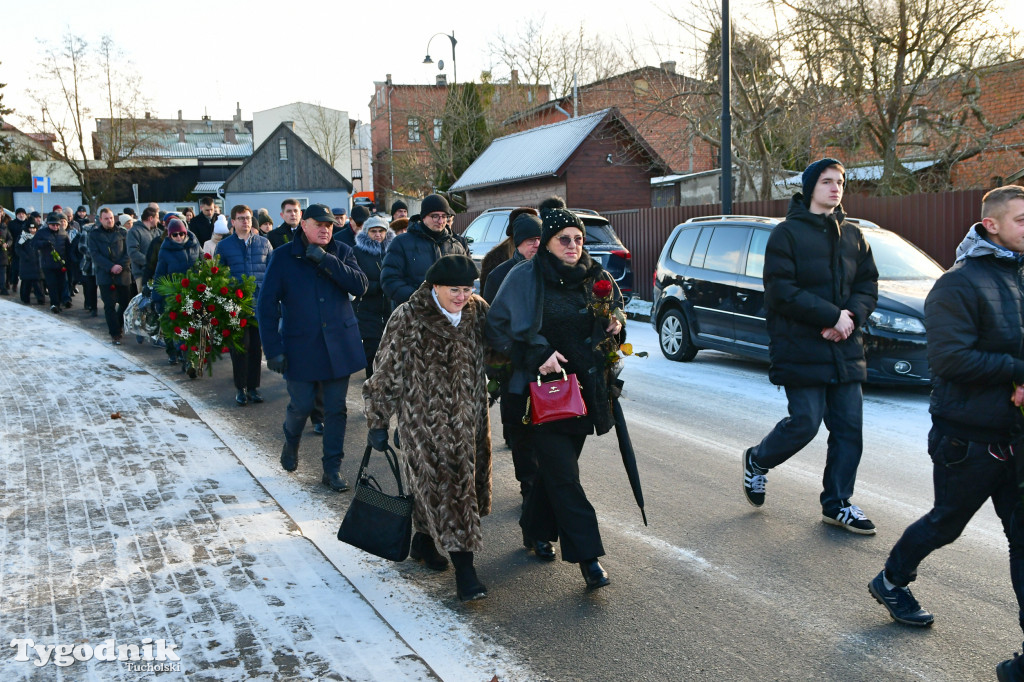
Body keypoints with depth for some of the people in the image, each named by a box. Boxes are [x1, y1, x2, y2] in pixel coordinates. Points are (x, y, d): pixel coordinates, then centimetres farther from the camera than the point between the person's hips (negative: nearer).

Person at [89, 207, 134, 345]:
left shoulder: (122, 233, 7)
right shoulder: (94, 235, 5)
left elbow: (128, 252, 2)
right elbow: (95, 255, -4)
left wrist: (121, 266, -13)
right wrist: (111, 267, -15)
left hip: (123, 274, 1)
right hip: (105, 275, -1)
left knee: (126, 303, 6)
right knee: (109, 305, -3)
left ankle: (118, 326, 30)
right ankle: (115, 334, 1)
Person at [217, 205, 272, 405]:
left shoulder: (263, 242, 8)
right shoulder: (224, 245, 5)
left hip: (260, 303, 2)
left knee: (256, 346, 7)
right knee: (240, 346, -1)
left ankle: (253, 387, 16)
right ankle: (240, 388, 10)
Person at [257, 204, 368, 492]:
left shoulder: (341, 252, 4)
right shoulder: (283, 256, -3)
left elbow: (360, 286, -11)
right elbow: (266, 304, -5)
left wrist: (325, 260, -19)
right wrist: (273, 349, -11)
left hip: (339, 345, 2)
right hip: (301, 346, -2)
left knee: (336, 409, 5)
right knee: (301, 405, 4)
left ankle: (332, 469, 17)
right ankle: (291, 442, 37)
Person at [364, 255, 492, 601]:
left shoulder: (477, 310, 1)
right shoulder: (408, 319, -13)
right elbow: (386, 373, -7)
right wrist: (377, 421, -4)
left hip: (469, 417, 6)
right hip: (425, 420, -6)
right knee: (444, 484, -8)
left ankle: (424, 541, 36)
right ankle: (463, 569, -4)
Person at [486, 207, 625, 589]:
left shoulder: (594, 277, 7)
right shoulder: (525, 278, -9)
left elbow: (613, 311, 23)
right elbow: (498, 326, -10)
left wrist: (615, 322, -1)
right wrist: (538, 353, -18)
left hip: (585, 386, 6)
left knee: (557, 466, 14)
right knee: (562, 472, -7)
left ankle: (536, 532, 33)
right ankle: (587, 555, -3)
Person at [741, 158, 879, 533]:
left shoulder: (853, 235, 14)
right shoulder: (787, 233, -5)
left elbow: (868, 286, 12)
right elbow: (782, 291, -13)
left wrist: (852, 316, -9)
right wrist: (832, 315, -16)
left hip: (845, 348, 6)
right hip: (801, 348, -6)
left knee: (849, 426, 4)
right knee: (805, 422, -7)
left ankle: (837, 503, 18)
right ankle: (756, 461, 22)